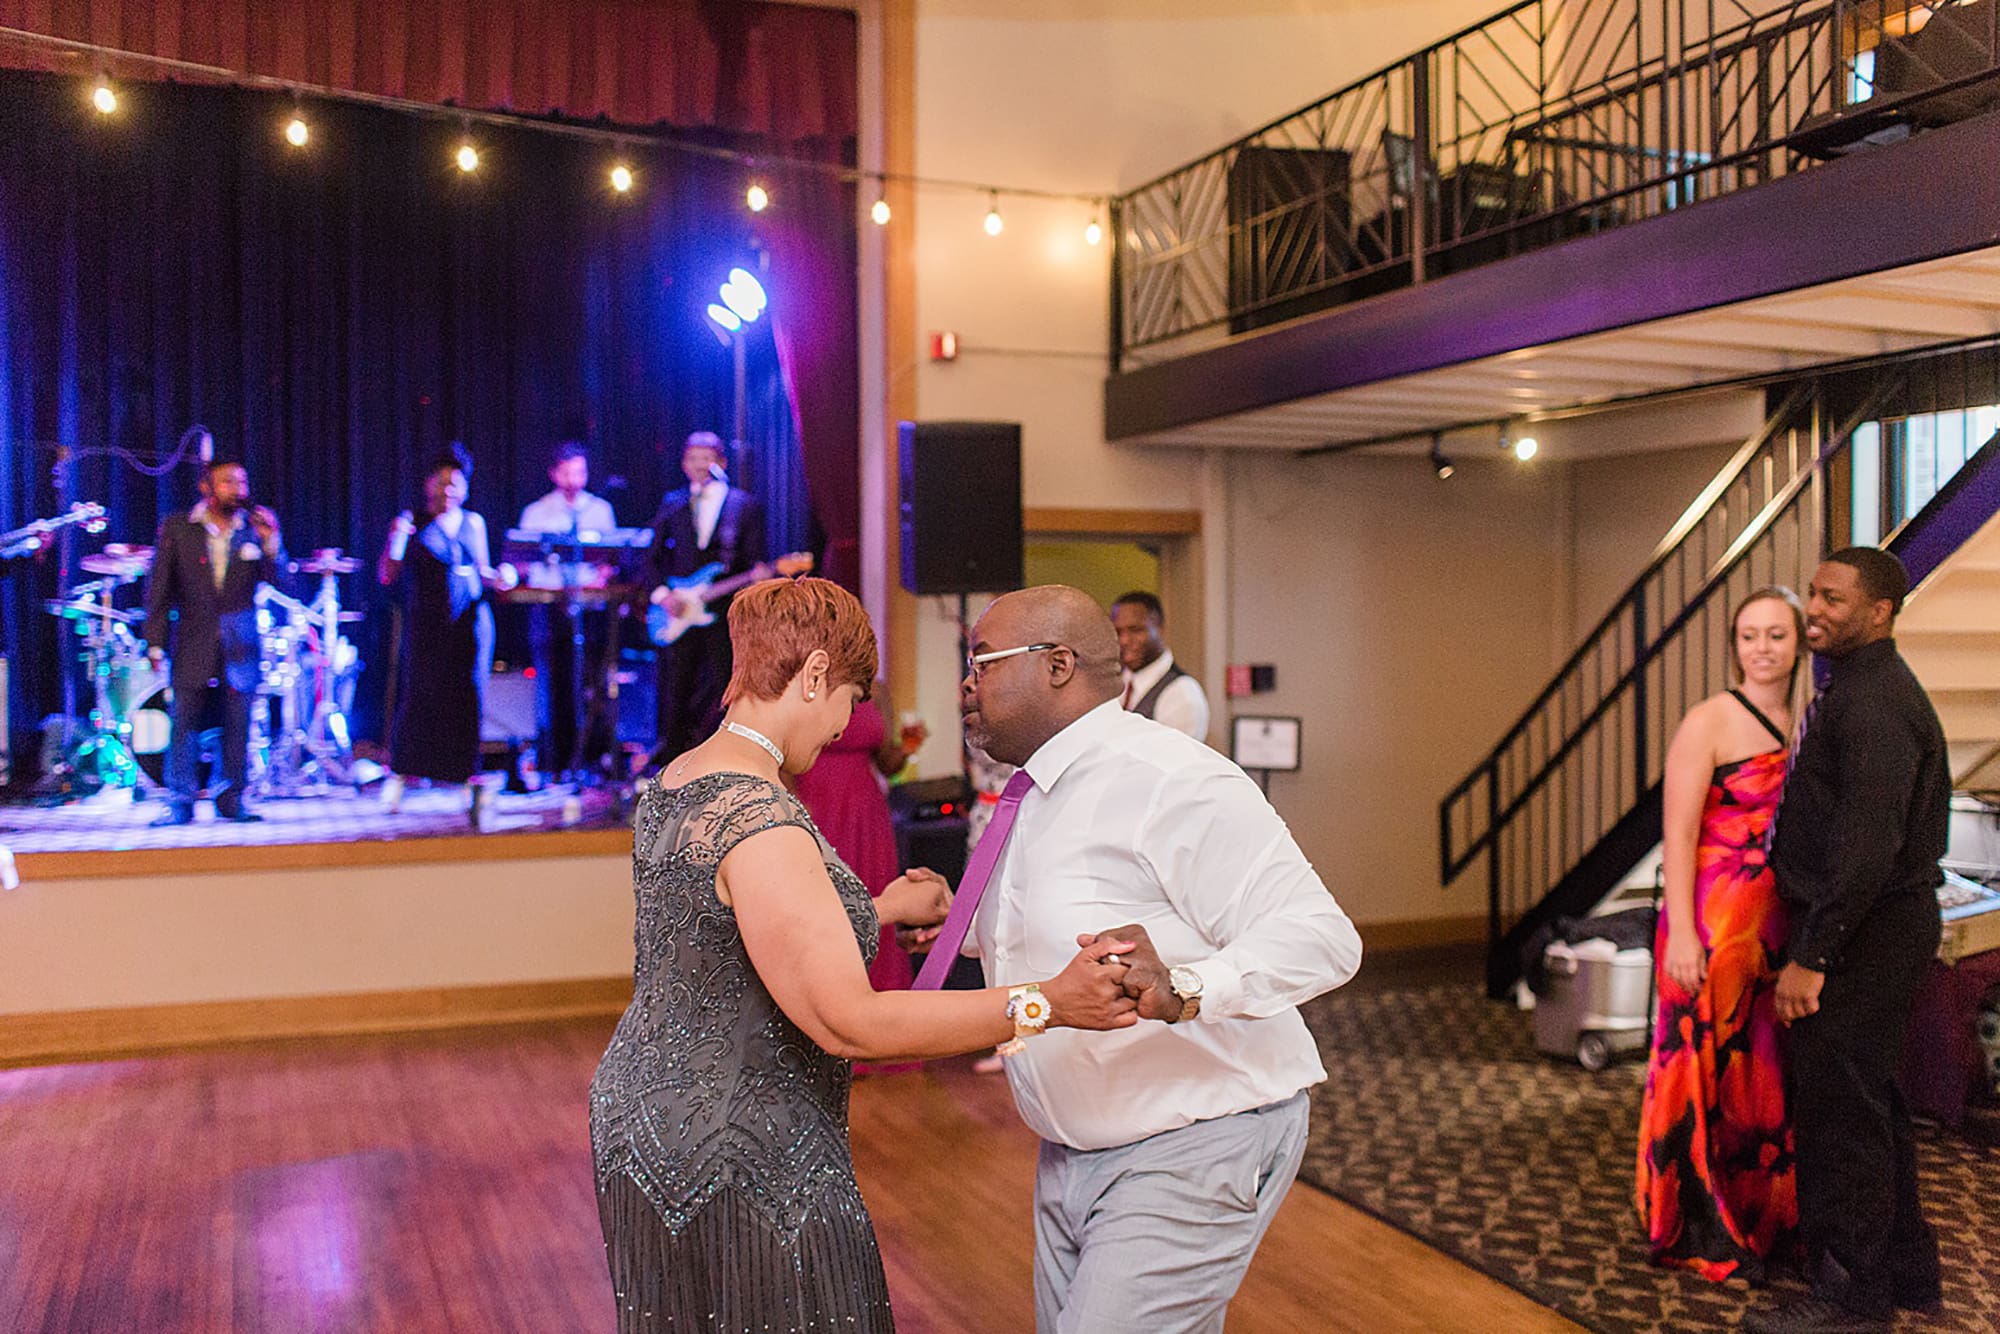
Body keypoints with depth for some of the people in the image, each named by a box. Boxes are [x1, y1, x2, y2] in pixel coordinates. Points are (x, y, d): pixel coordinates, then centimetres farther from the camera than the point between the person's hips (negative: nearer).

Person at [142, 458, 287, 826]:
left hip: (240, 646, 1)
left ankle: (232, 801, 14)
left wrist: (271, 542, -15)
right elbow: (159, 588, 3)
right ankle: (180, 803, 8)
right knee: (185, 723, 0)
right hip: (193, 645, -1)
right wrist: (155, 642, -2)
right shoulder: (177, 529, 2)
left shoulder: (254, 528, 5)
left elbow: (278, 581, 0)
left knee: (237, 725, 4)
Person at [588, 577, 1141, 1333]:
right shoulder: (760, 822, -26)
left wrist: (880, 912, 20)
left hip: (649, 1119, 10)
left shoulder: (672, 789, 4)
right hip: (737, 1166, -10)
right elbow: (848, 1025, -28)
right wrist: (1048, 1004, -27)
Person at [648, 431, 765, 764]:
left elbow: (755, 559, 2)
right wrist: (662, 593, -4)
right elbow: (654, 557, 11)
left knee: (722, 684, -1)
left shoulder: (744, 505, 4)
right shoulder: (671, 504, 11)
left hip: (724, 613, -2)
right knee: (676, 689, 3)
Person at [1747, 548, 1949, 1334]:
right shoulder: (1859, 689, 15)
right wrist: (1813, 942, 17)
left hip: (1864, 931, -11)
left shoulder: (1872, 702, -19)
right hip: (1877, 924, 11)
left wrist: (1811, 956, -25)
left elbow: (1868, 843, -27)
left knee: (1838, 1110, -2)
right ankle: (1905, 1270, 33)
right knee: (1868, 1102, 19)